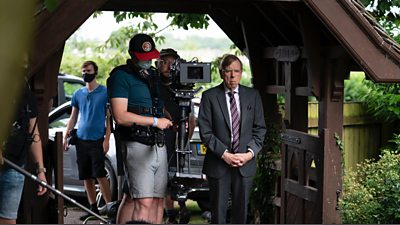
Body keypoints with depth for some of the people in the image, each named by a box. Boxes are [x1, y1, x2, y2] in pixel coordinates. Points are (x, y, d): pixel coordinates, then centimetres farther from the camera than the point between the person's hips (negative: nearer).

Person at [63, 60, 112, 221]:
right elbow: (73, 117, 17)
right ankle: (93, 208, 15)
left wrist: (106, 139, -11)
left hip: (97, 140, -5)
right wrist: (65, 137, 8)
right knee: (86, 177, 7)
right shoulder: (78, 94, 12)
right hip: (81, 140, 5)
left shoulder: (104, 92, -1)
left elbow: (109, 118, -2)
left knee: (100, 175, -8)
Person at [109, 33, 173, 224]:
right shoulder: (121, 76, -5)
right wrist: (155, 121, -11)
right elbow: (120, 116, -15)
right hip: (138, 145, -8)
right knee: (144, 202, -14)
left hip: (159, 145, 8)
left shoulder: (154, 76, 20)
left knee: (158, 200, 7)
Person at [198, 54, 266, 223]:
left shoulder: (253, 96, 7)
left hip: (245, 163, 2)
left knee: (241, 211, 9)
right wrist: (224, 154, -14)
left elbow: (260, 128, 7)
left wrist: (250, 153, -8)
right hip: (218, 163, -2)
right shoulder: (209, 96, -2)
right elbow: (205, 132, -6)